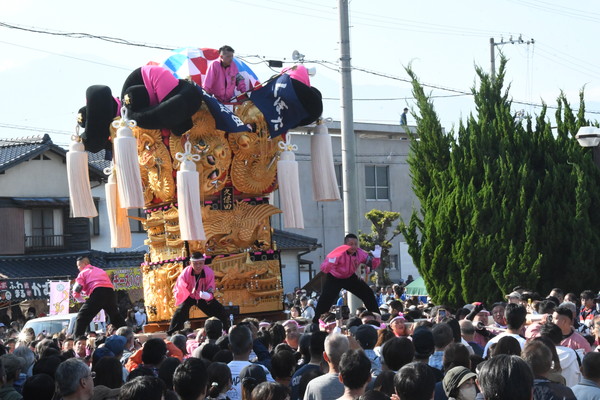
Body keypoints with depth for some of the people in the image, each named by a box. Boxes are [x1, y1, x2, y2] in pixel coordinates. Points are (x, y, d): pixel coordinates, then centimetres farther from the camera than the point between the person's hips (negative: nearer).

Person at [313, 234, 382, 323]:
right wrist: (331, 261, -57)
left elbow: (373, 265, -5)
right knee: (325, 300, -23)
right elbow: (324, 268, -36)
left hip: (350, 277, 5)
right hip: (334, 279, -5)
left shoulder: (360, 253, -18)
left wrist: (376, 257, -27)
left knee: (368, 293, -3)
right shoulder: (339, 253, -32)